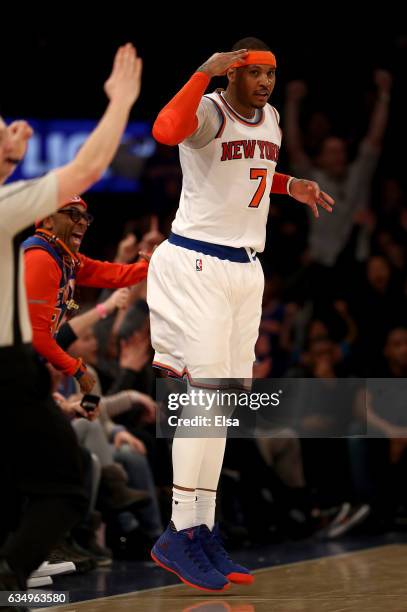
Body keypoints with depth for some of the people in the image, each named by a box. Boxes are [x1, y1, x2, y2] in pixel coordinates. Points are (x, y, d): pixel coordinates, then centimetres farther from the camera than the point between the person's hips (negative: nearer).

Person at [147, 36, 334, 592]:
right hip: (197, 265, -8)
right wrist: (205, 72, -36)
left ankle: (201, 531, 12)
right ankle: (180, 533, -8)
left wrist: (290, 186, 18)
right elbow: (167, 131, -38)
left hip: (246, 270, 8)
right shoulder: (210, 112, -13)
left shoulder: (270, 117, 13)